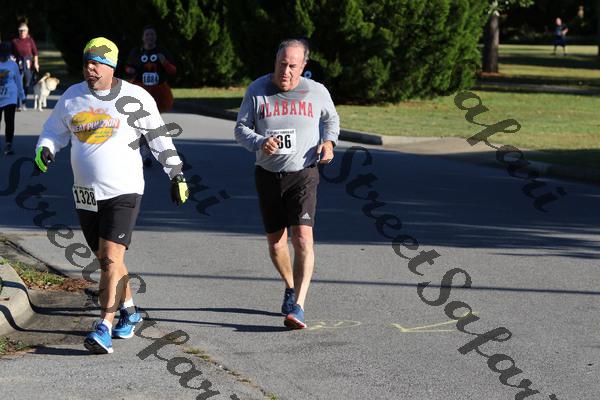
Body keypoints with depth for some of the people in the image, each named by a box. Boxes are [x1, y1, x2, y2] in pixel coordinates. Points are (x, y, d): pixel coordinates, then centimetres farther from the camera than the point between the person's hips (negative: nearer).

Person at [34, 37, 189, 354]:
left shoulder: (134, 97, -4)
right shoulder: (71, 97, 7)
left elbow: (159, 136, 4)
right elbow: (53, 131, 18)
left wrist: (176, 174, 7)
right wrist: (44, 150, -5)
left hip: (123, 190, -5)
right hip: (85, 193, 5)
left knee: (111, 256, -16)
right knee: (105, 259, 13)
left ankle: (104, 327, -20)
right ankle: (128, 310, 32)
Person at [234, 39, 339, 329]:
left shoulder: (316, 92, -1)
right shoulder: (257, 90, -2)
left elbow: (331, 118, 19)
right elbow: (241, 129, 1)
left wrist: (329, 141, -2)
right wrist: (260, 143, -20)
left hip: (303, 174, -2)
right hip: (268, 174, 2)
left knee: (302, 237, -19)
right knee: (275, 241, 11)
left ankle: (297, 307, -23)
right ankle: (290, 287, 39)